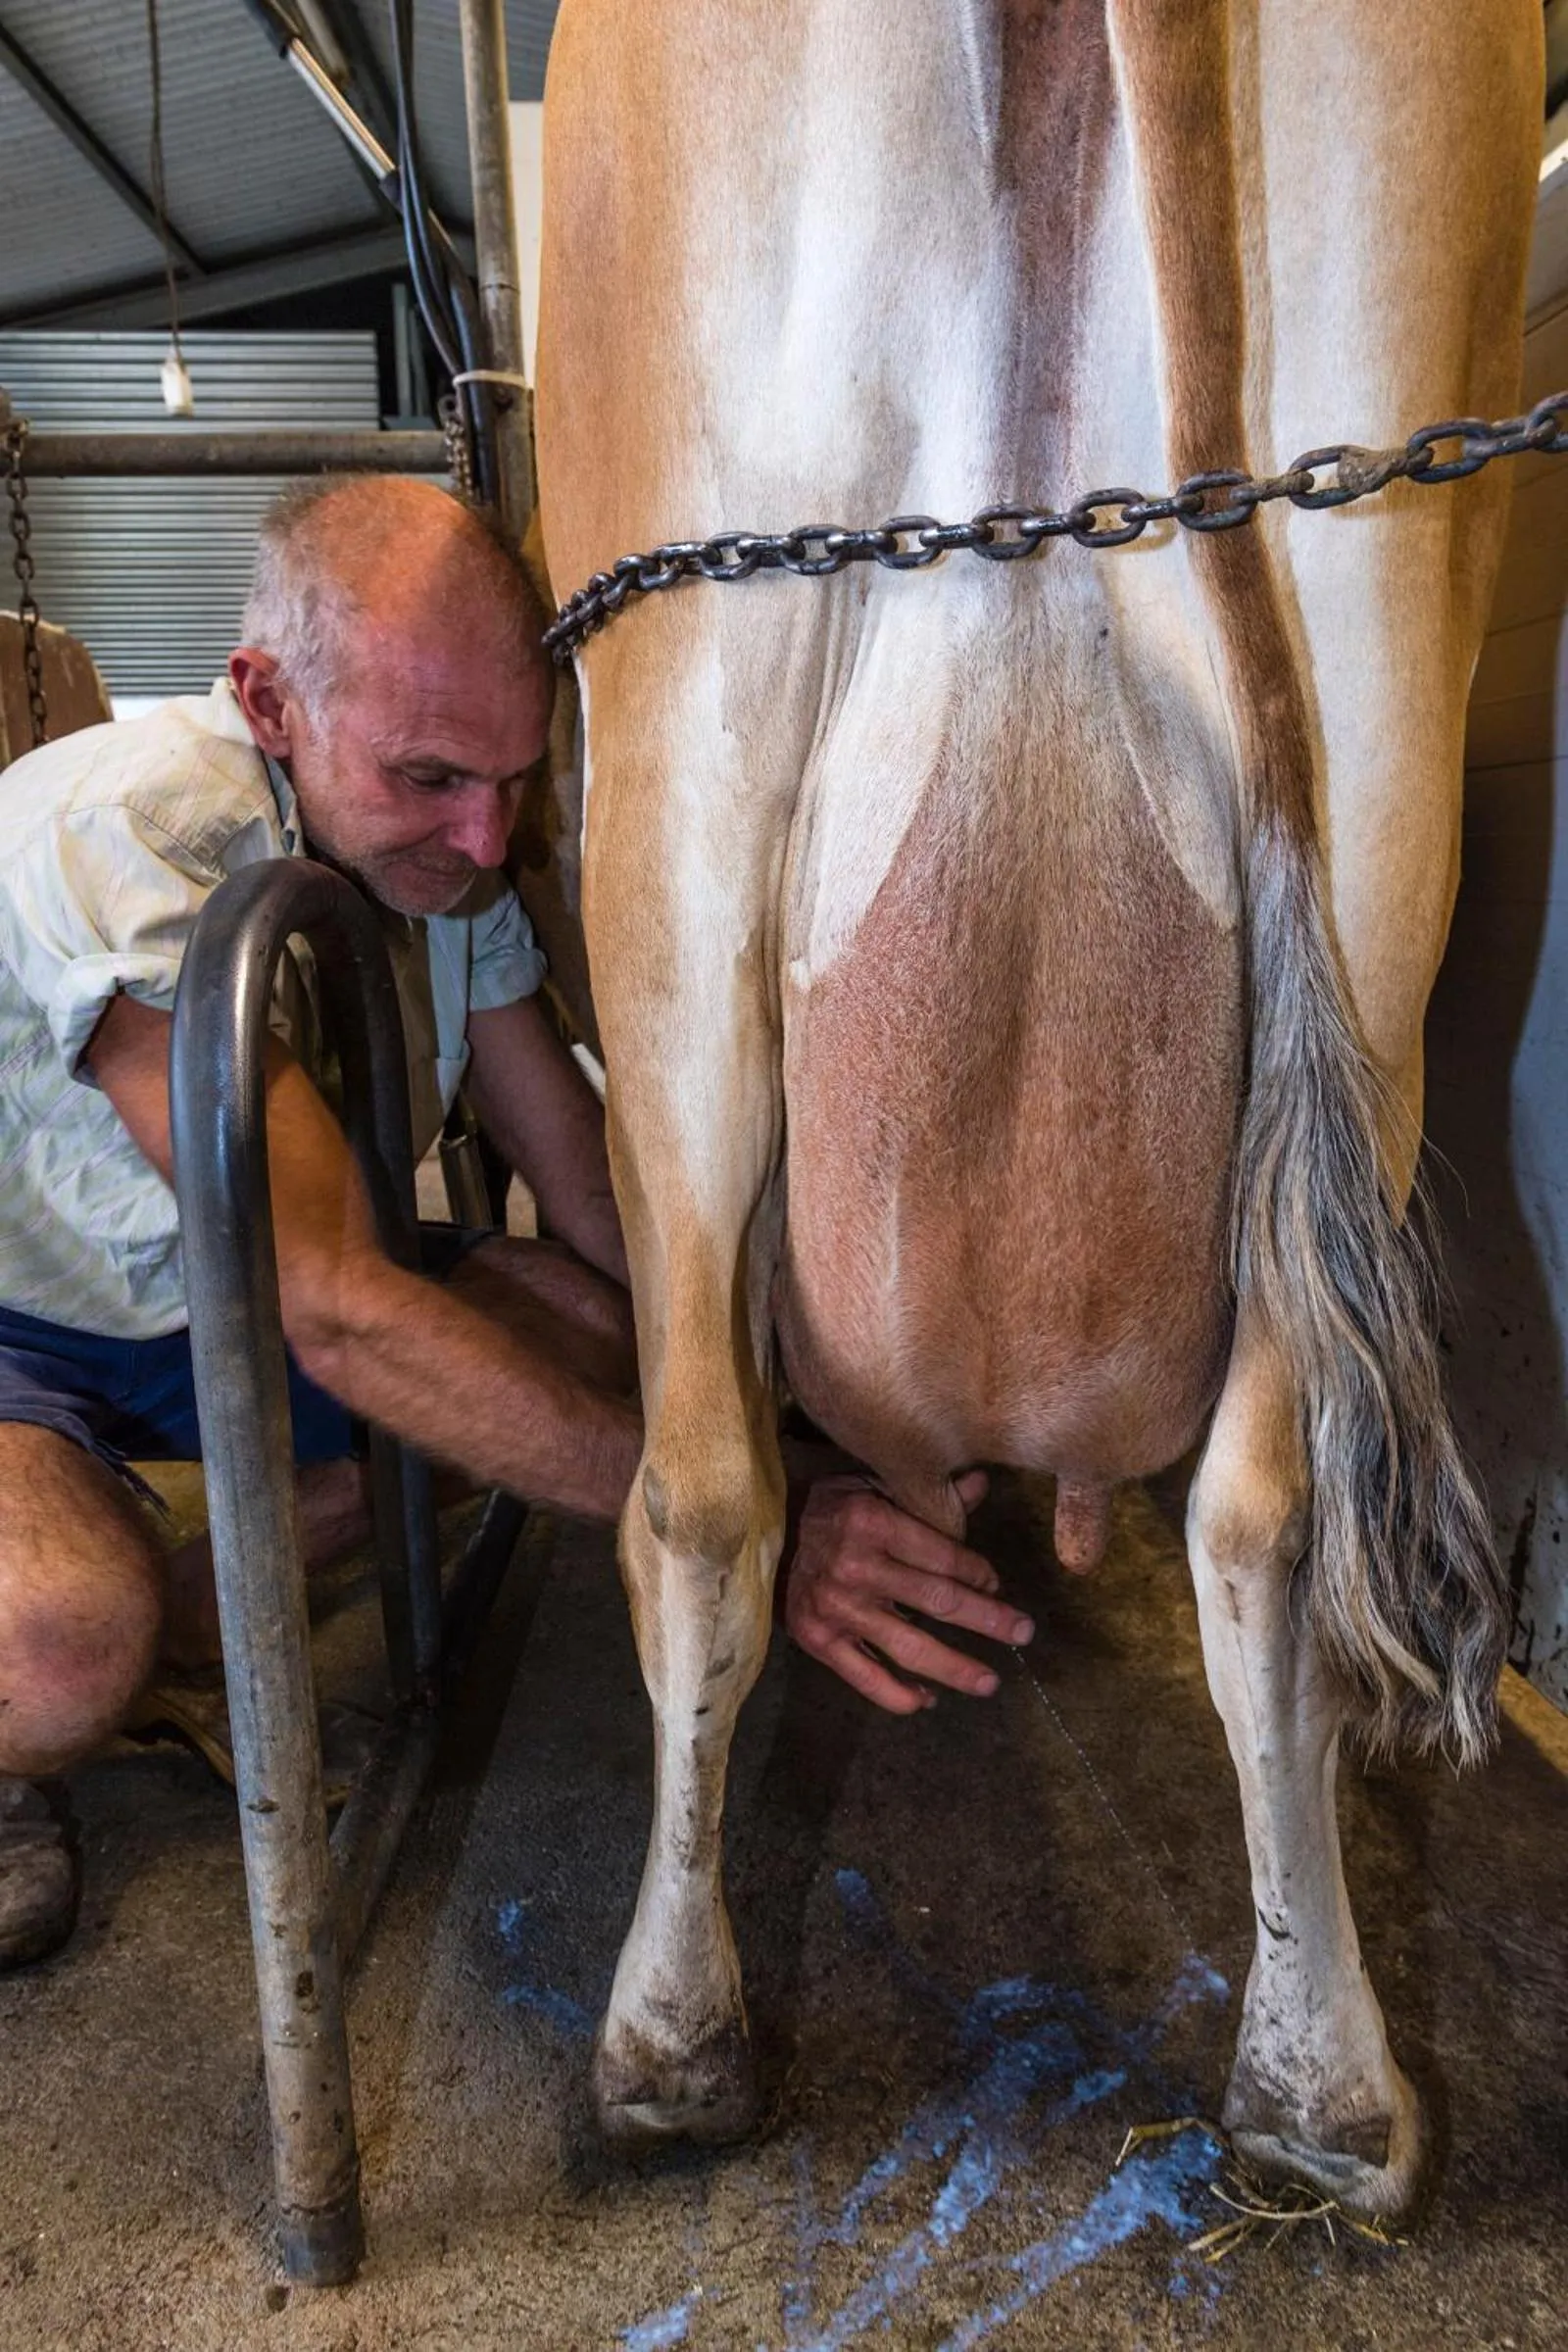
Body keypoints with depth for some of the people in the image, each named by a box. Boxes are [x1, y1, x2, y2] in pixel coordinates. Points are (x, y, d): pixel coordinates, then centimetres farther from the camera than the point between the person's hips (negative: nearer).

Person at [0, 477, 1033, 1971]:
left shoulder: (444, 854, -9)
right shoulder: (126, 838, -33)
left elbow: (596, 1197, -5)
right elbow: (336, 1316, -38)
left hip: (211, 1296, 7)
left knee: (588, 1327, -12)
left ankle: (176, 1621, 0)